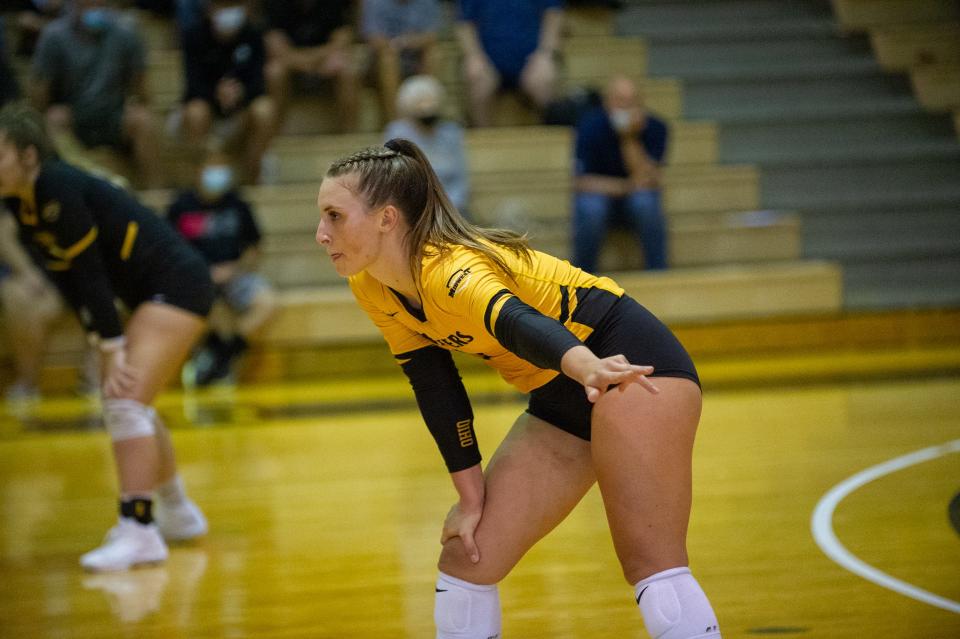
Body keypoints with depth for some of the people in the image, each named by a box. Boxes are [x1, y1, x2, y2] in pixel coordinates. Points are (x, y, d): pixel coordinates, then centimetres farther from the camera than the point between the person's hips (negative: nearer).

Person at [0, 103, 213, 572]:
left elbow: (90, 273, -24)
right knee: (127, 405, 21)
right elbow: (66, 278, 5)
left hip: (176, 284, -10)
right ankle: (177, 514, 37)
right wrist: (103, 345, -2)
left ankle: (139, 531, -19)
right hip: (148, 293, 10)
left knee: (125, 402, -18)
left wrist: (114, 351, -23)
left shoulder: (57, 189, -23)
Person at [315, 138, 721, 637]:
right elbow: (435, 389, 2)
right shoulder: (371, 290, -3)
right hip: (560, 401, 9)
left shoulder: (452, 271, -27)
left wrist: (588, 368, -66)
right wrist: (472, 495, -4)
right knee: (464, 558, 4)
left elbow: (516, 322, -47)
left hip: (630, 364, -9)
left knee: (651, 561, -19)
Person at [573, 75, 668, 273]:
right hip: (599, 196, -1)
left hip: (636, 198, 1)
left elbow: (644, 178, -21)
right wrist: (630, 185, -17)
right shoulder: (591, 126, -16)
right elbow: (583, 182, -14)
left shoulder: (655, 128, -12)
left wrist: (630, 139, -31)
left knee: (645, 204, -32)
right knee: (591, 208, -34)